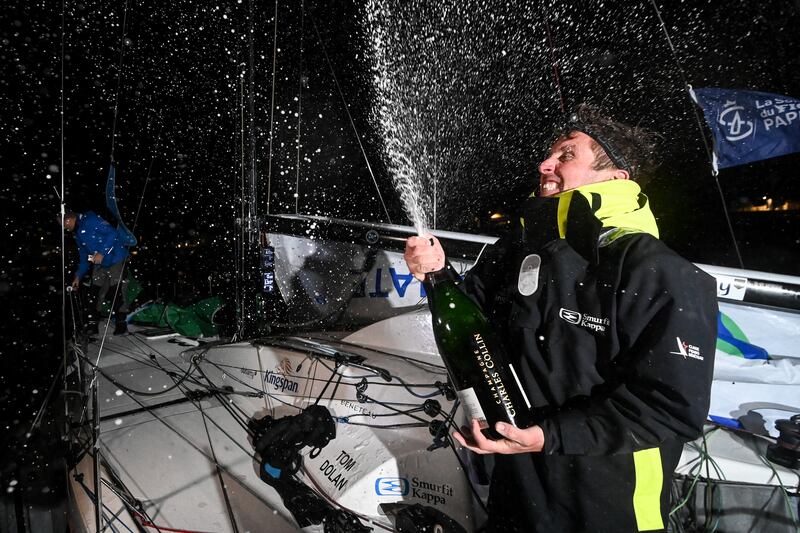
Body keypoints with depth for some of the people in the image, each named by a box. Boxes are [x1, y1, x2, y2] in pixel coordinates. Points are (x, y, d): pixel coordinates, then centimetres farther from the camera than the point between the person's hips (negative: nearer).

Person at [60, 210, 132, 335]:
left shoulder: (90, 220, -11)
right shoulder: (78, 234, 16)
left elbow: (113, 234, -21)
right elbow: (84, 257, 22)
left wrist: (102, 253, -23)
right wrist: (78, 276, 18)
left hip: (116, 261, -9)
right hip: (99, 265, 9)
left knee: (117, 294, -5)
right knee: (95, 294, 7)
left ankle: (121, 325, 6)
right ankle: (92, 326, 16)